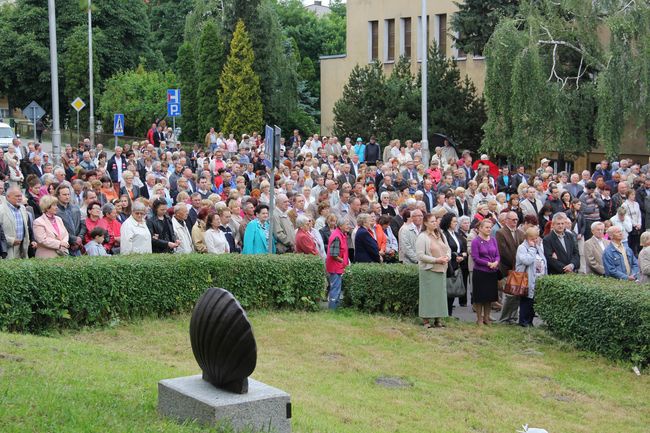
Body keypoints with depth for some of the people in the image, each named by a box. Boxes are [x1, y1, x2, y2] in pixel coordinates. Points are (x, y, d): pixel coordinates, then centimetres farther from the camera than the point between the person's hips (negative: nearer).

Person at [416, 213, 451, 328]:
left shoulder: (440, 235, 14)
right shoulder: (422, 237, -8)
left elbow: (448, 249, 18)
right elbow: (420, 255, -14)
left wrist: (447, 257, -4)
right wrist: (436, 260, -18)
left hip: (441, 270, 7)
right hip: (428, 270, -7)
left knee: (440, 294, 8)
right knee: (428, 294, -5)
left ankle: (438, 319, 15)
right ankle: (426, 320, 1)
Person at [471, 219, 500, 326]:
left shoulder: (493, 240, 7)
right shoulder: (476, 241, -9)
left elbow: (497, 255, 9)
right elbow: (475, 258, -12)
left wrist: (496, 262, -12)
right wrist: (488, 263, -17)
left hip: (492, 272, 5)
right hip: (480, 272, -5)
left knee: (490, 296, 11)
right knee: (480, 297, 2)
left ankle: (486, 318, 23)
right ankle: (479, 319, 13)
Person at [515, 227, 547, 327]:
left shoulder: (539, 247, 14)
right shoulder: (522, 248, -9)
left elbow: (544, 262, 20)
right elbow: (527, 260, -25)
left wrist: (544, 277, 13)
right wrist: (532, 248, -15)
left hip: (539, 280, 6)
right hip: (528, 280, -6)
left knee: (535, 302, 8)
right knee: (526, 301, -1)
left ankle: (530, 320, 17)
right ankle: (523, 321, 7)